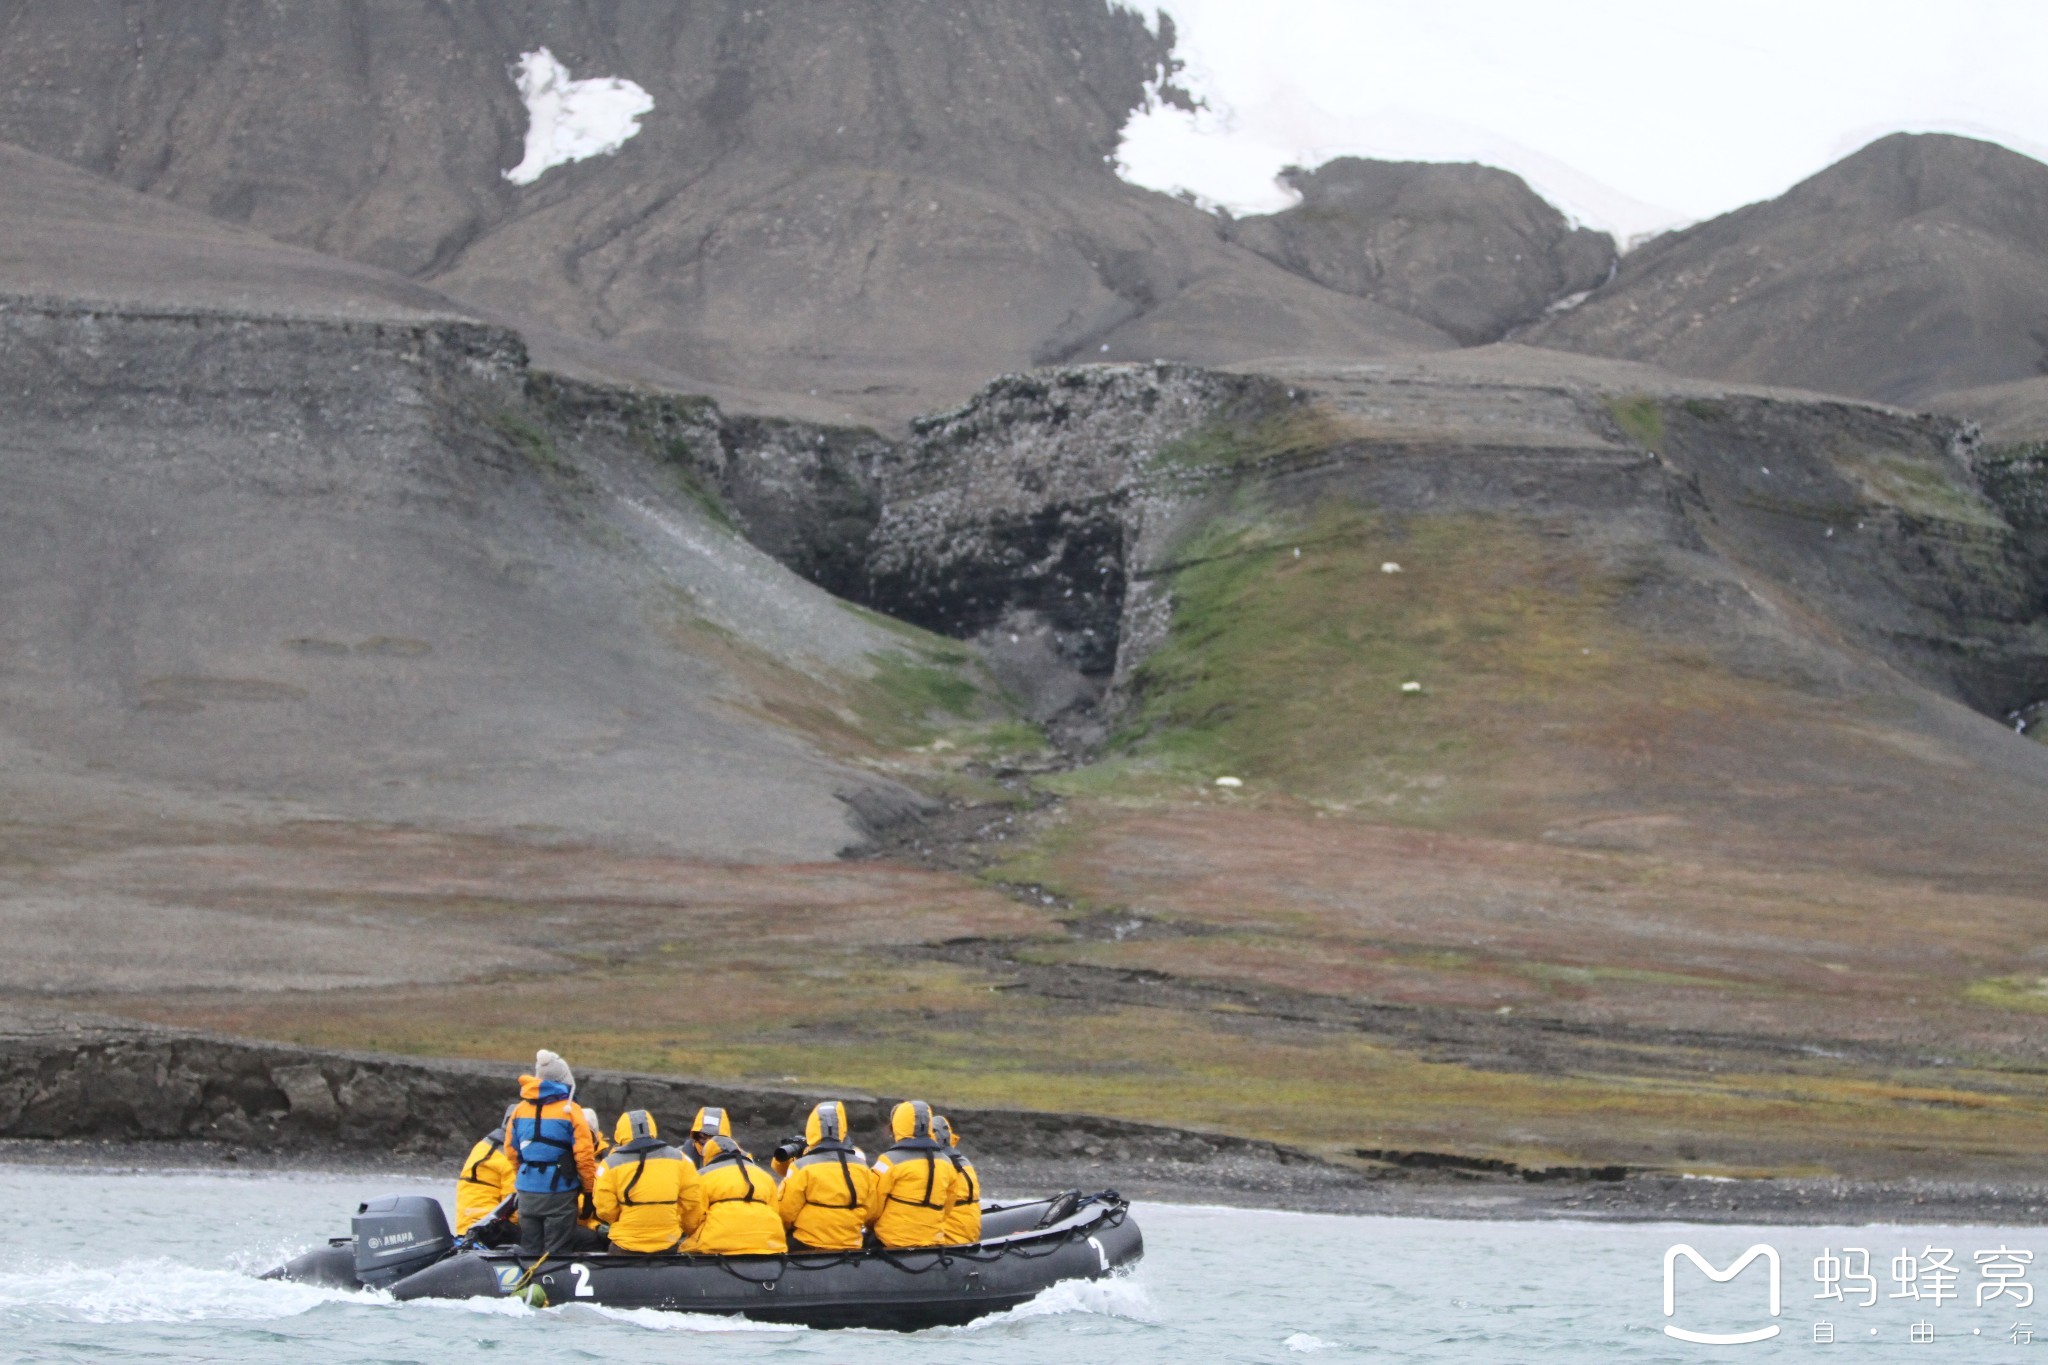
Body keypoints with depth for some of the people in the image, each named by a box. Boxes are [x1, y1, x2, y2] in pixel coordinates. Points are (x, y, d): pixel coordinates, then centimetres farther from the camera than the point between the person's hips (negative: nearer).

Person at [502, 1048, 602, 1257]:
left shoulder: (519, 1109, 4)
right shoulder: (570, 1110, -11)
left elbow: (511, 1150, 12)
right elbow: (584, 1155, -11)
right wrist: (590, 1188, 2)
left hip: (527, 1191, 5)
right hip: (559, 1191, -5)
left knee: (529, 1249, 13)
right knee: (556, 1251, 1)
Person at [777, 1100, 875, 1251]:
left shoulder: (802, 1167, -13)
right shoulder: (862, 1167, 1)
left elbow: (786, 1213, -8)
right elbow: (871, 1212, 9)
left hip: (808, 1249, -4)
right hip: (850, 1248, 4)